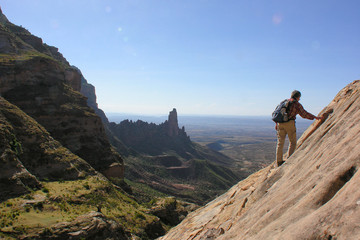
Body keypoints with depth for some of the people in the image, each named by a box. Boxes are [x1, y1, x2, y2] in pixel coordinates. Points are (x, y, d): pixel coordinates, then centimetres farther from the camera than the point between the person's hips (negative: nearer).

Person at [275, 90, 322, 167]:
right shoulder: (297, 104, 0)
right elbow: (304, 114, 1)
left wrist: (276, 124, 19)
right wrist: (315, 117, 14)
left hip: (280, 123, 6)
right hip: (289, 123, -5)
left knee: (280, 142, 9)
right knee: (293, 142, 9)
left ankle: (279, 161, 11)